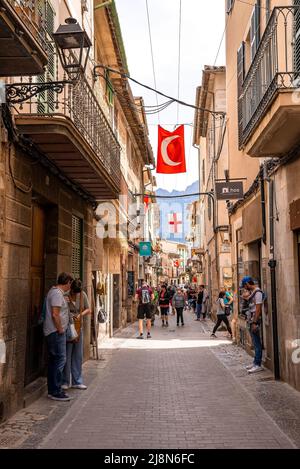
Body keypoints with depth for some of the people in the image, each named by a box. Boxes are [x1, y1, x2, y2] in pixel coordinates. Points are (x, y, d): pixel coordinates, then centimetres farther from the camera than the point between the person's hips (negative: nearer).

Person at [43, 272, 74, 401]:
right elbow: (55, 314, -23)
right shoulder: (57, 294, -17)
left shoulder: (54, 291, 14)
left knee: (54, 360, 14)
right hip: (55, 332, -11)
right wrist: (60, 330, -16)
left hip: (53, 332, 11)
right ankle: (56, 392, -4)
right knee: (60, 359, -8)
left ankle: (52, 390, 20)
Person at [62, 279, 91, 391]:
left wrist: (81, 314, -13)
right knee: (66, 355, 0)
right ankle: (65, 382, 13)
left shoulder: (83, 295, -1)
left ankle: (77, 381, 20)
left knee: (78, 355, 10)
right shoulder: (65, 295, -12)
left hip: (78, 328, 4)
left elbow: (88, 310, 7)